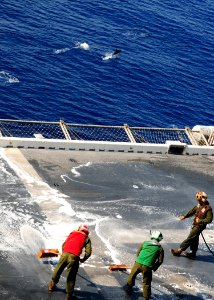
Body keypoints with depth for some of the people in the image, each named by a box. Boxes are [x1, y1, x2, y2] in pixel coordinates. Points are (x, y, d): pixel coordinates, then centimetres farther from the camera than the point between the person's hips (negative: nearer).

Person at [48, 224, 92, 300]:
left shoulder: (72, 233, 23)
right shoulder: (86, 238, 14)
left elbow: (63, 244, 21)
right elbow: (88, 252, 4)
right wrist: (83, 259, 19)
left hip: (64, 254, 3)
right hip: (74, 257, -3)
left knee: (58, 270, 24)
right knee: (71, 277, 7)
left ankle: (52, 285, 42)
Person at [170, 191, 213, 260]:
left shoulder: (208, 208, -23)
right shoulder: (199, 205, 3)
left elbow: (209, 219, -22)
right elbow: (192, 211, 12)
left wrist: (200, 221, -25)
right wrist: (184, 216, 6)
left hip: (200, 226, -9)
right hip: (195, 224, 9)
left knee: (190, 238, -6)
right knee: (194, 239, 16)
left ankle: (179, 251, -3)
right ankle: (192, 254, 26)